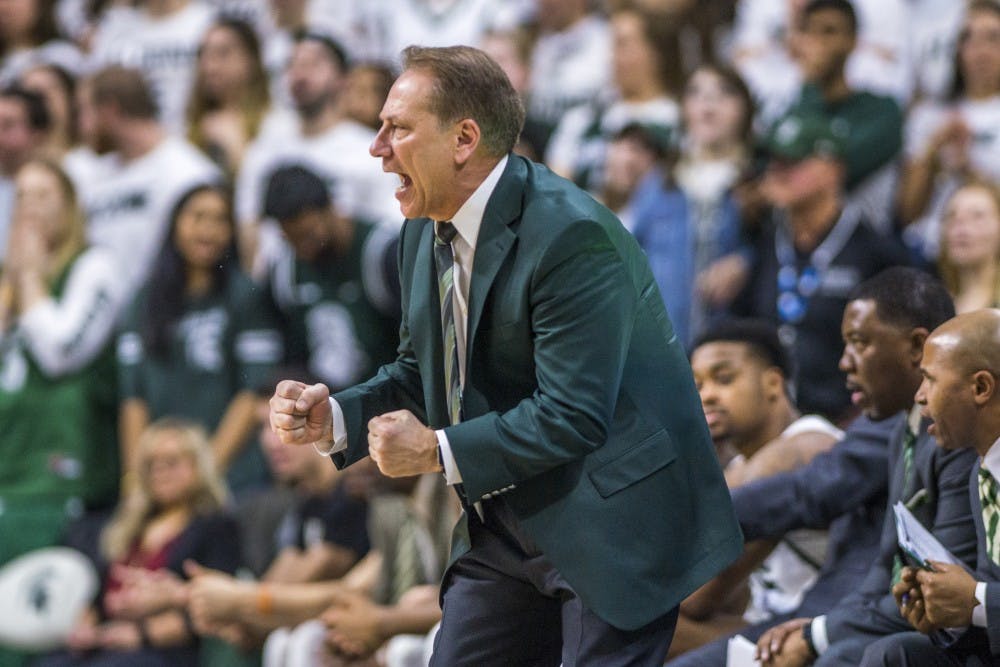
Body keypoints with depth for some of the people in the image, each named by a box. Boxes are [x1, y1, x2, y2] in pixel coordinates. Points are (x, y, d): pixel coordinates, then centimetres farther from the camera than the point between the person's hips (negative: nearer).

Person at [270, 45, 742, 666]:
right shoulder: (426, 233, 5)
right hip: (507, 522, 9)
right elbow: (418, 375, 14)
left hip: (612, 522, -8)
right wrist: (333, 417, -4)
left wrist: (439, 451, -25)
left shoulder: (572, 235, -23)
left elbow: (573, 416, -27)